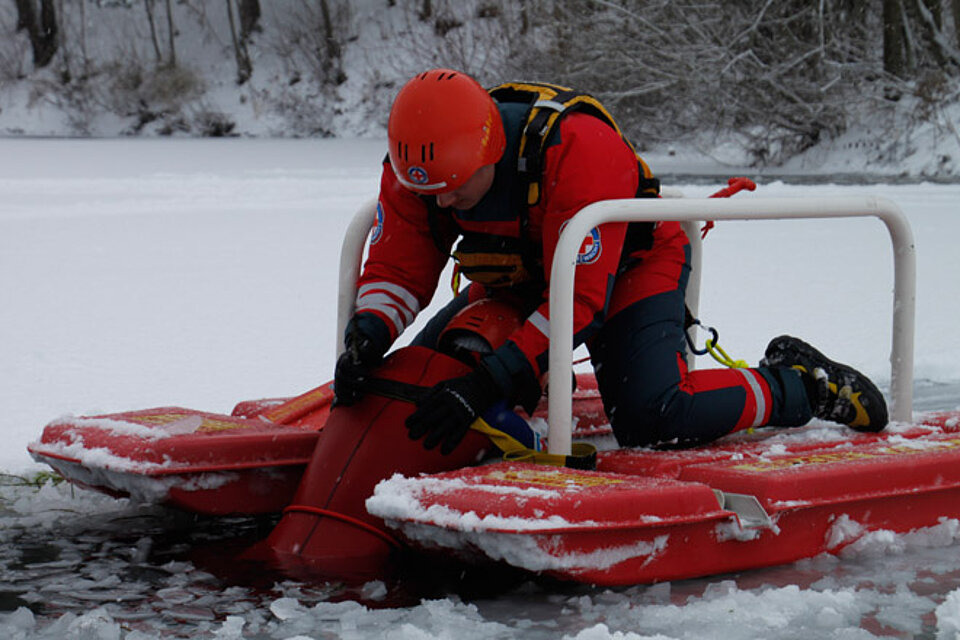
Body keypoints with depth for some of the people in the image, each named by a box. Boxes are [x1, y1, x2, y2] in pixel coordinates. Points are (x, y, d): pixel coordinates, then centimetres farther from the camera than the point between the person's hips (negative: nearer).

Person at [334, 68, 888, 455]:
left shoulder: (578, 150, -39)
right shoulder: (416, 165, -21)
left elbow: (579, 300, -39)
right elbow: (396, 269, -14)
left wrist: (486, 385, -45)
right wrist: (367, 338, -36)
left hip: (630, 266, -6)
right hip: (520, 280, 7)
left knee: (652, 419, -28)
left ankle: (799, 383, -4)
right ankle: (540, 380, 27)